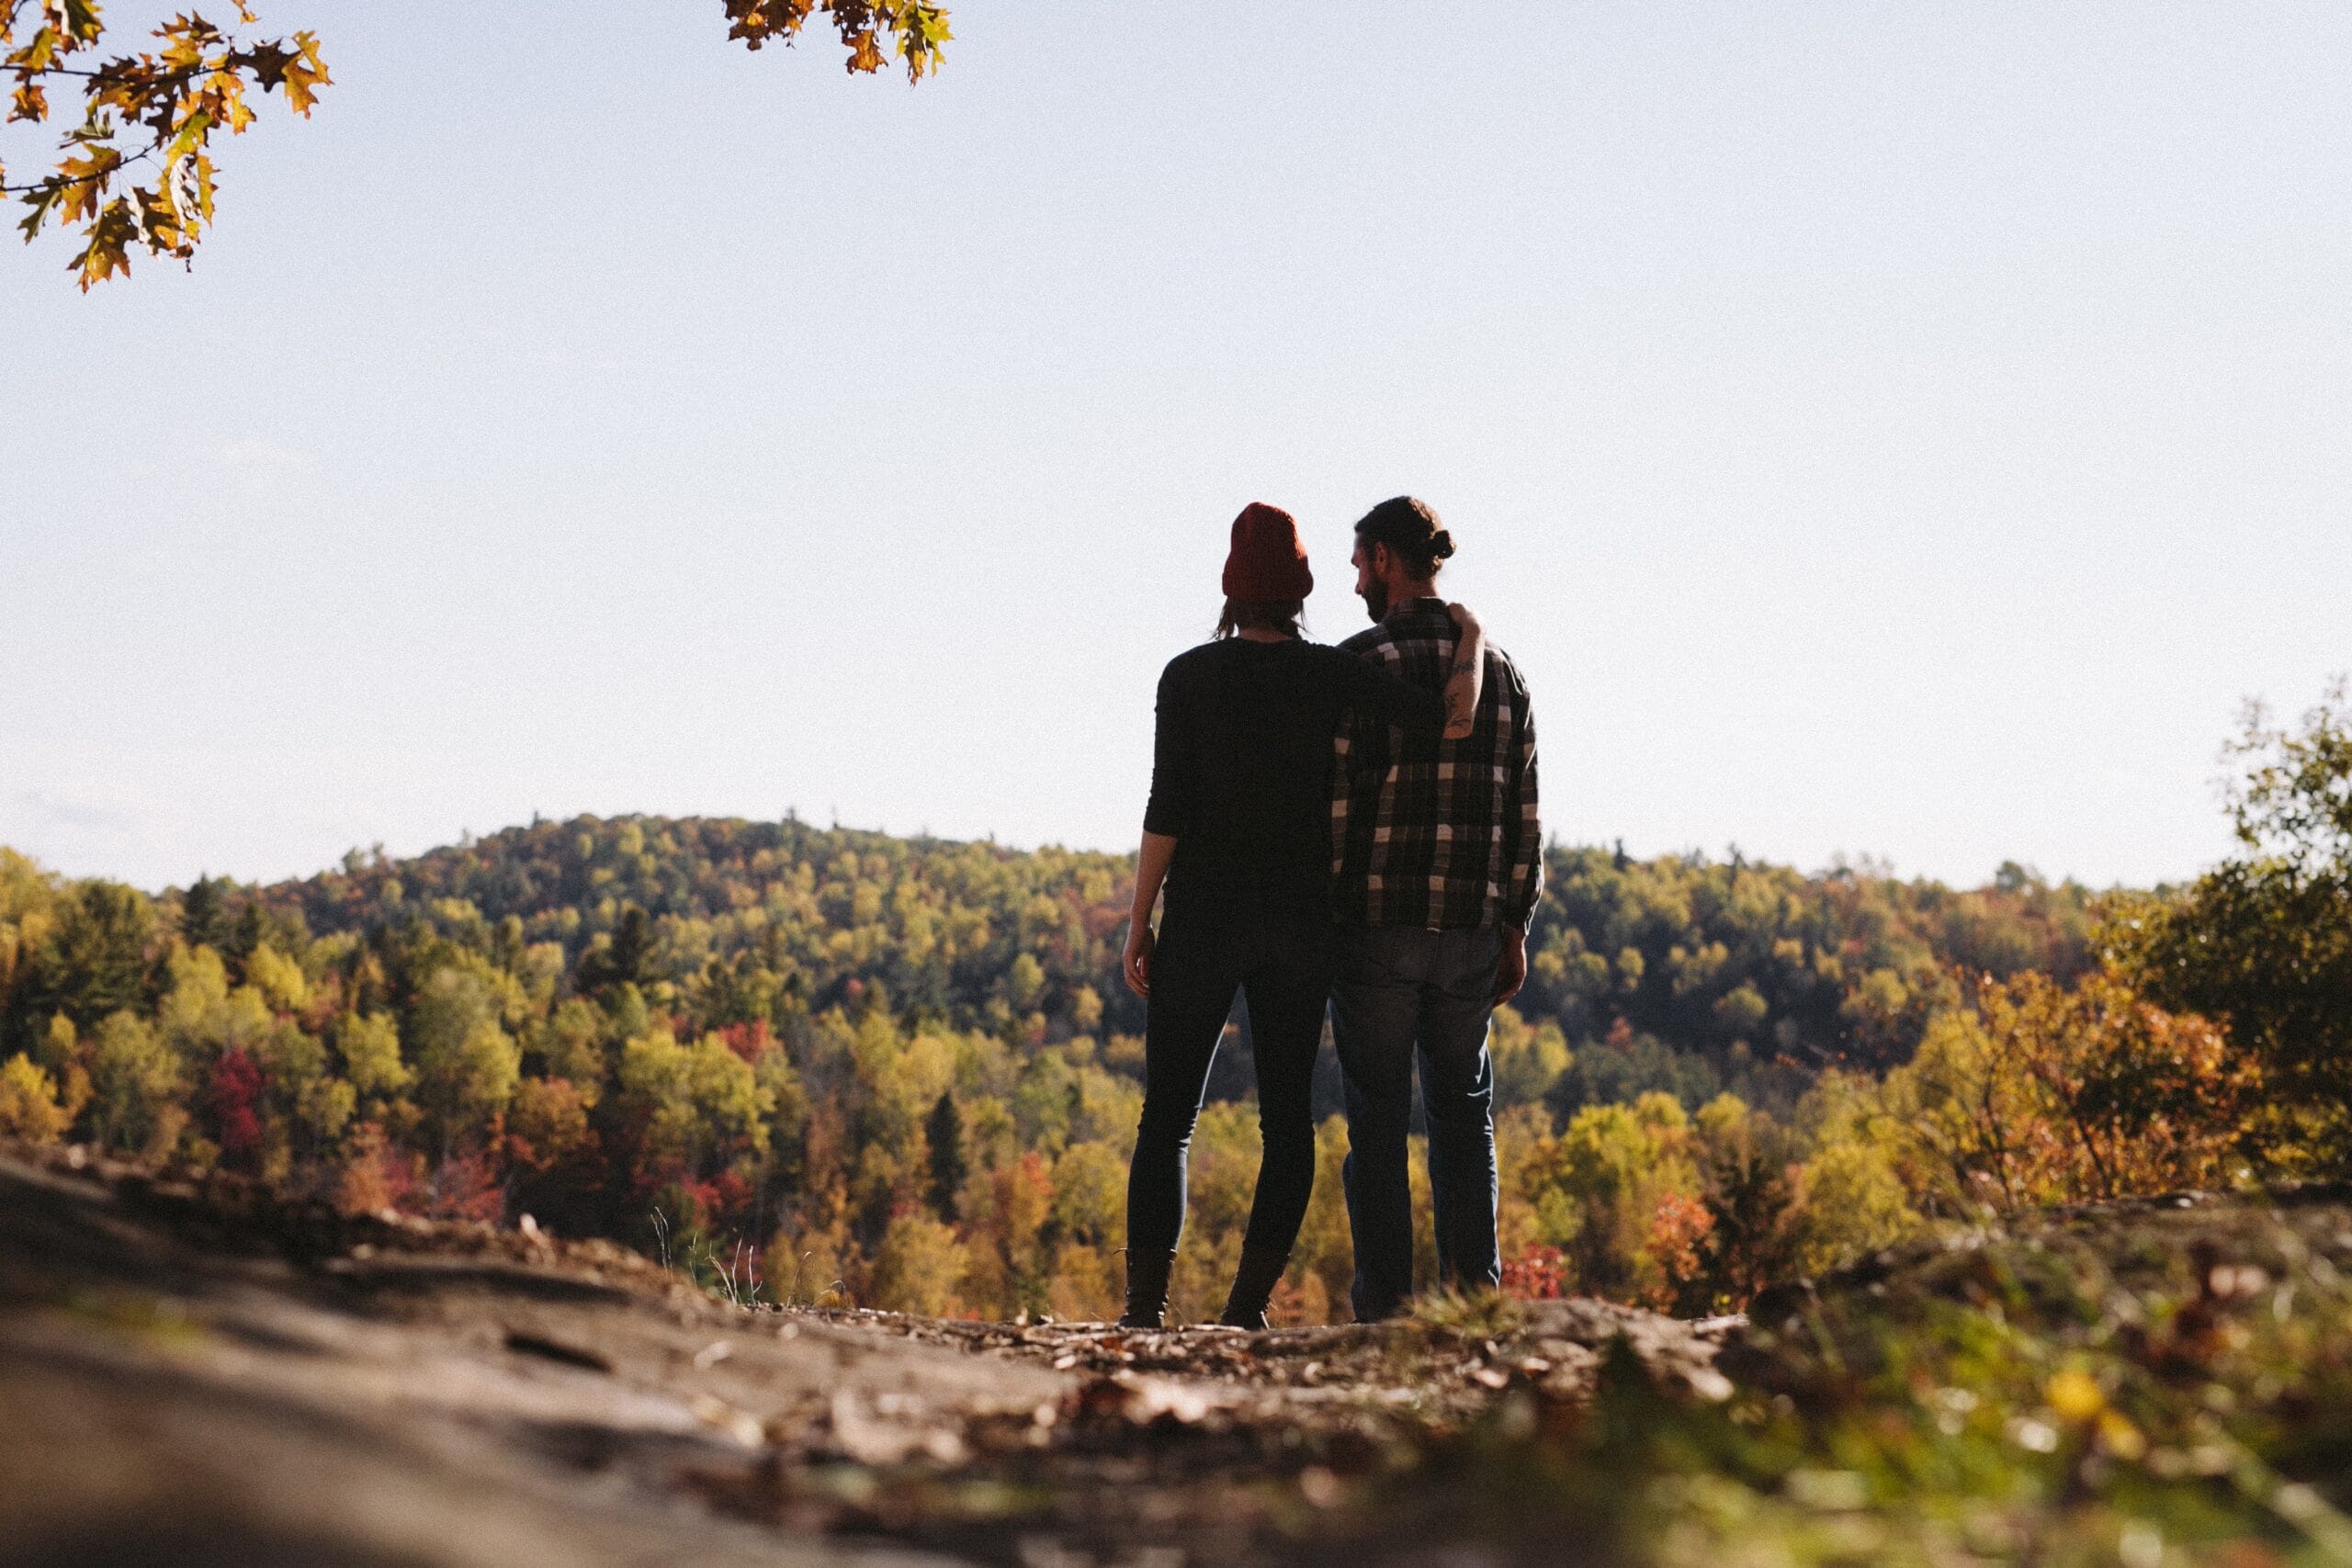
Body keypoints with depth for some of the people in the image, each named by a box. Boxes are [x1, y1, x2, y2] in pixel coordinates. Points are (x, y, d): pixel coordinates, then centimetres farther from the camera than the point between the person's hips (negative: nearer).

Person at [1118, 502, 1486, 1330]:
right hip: (1300, 925, 2)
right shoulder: (1332, 674, -2)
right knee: (1287, 1120, 10)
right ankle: (1248, 1308, 3)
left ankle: (1145, 1309, -1)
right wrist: (1470, 643, 11)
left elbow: (1167, 807, -10)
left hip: (1204, 920, -1)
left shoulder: (1189, 675, -5)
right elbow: (1453, 719, -8)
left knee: (1166, 1120, 5)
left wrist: (1138, 922, -3)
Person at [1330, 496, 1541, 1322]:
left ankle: (1386, 1307, 4)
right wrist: (1515, 926, 13)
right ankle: (1472, 1290, 10)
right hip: (1472, 928, 4)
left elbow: (1332, 798, -12)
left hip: (1374, 922, -4)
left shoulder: (1359, 661, -8)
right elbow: (1523, 810, 8)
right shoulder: (1497, 666, 8)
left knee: (1377, 1118, 3)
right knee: (1463, 1112, 14)